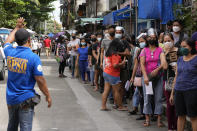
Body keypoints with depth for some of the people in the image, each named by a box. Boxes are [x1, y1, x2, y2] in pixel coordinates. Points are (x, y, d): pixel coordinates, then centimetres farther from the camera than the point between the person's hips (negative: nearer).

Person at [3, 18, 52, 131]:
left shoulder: (10, 53, -3)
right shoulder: (33, 57, -17)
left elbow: (8, 41, 22)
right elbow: (40, 80, -15)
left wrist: (17, 27, 33)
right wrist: (48, 96, -3)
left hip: (11, 99, 5)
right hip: (26, 99, -5)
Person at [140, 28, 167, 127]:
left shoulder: (160, 50, 6)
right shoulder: (144, 51, 6)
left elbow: (163, 62, -7)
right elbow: (142, 64, -3)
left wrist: (157, 69, -23)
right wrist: (145, 76, -14)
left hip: (158, 77, 0)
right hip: (147, 77, 0)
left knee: (158, 98, 0)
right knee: (147, 98, 2)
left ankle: (159, 119, 4)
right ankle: (147, 119, 7)